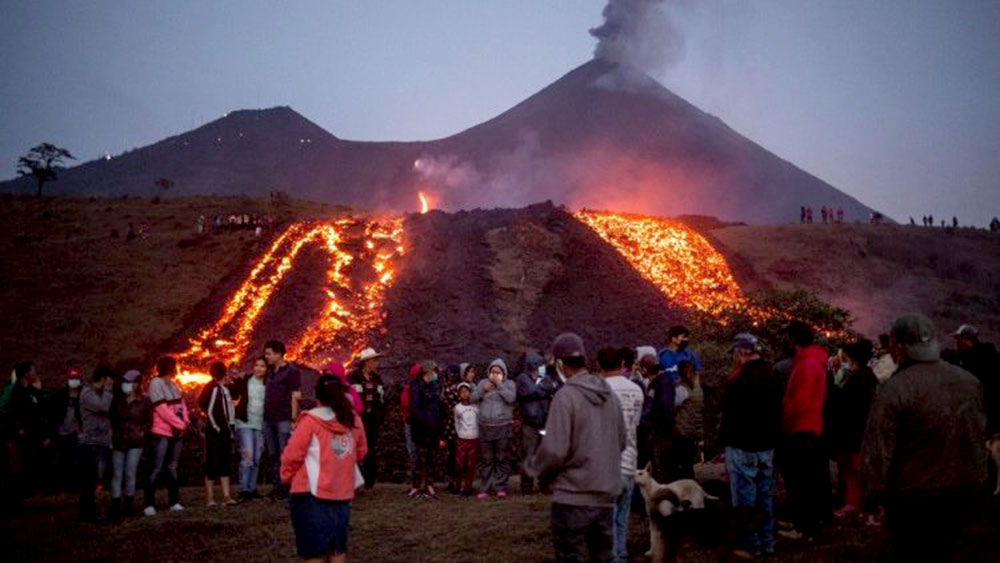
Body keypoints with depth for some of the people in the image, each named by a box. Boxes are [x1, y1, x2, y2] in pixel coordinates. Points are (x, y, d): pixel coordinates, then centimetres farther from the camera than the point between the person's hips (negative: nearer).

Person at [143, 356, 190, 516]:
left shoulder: (173, 385, 15)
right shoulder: (156, 383, -9)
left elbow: (182, 405, 12)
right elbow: (162, 409, -16)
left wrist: (185, 422, -7)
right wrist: (180, 424, -14)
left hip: (177, 432, 7)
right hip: (161, 432, -7)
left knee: (173, 467, 10)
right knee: (157, 469, -8)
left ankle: (174, 502, 15)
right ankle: (149, 504, -5)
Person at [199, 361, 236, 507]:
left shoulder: (224, 389, 14)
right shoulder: (213, 388, -12)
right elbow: (209, 410, -16)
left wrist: (230, 427, 13)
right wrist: (216, 427, -12)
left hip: (225, 431, 9)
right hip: (215, 431, -9)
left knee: (225, 464, 7)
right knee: (212, 464, -3)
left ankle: (226, 496, 9)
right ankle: (210, 497, 3)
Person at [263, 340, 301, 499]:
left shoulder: (291, 371, -5)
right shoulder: (271, 372, 17)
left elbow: (296, 396, -9)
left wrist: (293, 418, -14)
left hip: (284, 420, -7)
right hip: (269, 419, 7)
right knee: (273, 455, 9)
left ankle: (286, 487, -2)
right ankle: (276, 487, 14)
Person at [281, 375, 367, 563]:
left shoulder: (310, 420, -10)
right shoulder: (354, 420, 4)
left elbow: (292, 455, -10)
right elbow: (361, 452, 15)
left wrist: (286, 477, 7)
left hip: (312, 493, -4)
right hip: (343, 493, 5)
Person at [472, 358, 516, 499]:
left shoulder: (509, 384, 5)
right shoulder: (483, 383, 11)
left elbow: (511, 398, -12)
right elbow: (473, 398, 5)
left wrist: (499, 385, -12)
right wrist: (483, 390, -10)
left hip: (503, 428, -2)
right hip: (485, 428, 2)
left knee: (502, 459, 2)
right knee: (486, 460, 4)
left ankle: (500, 487, 9)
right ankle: (484, 489, 8)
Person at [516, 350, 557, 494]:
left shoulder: (546, 379, 12)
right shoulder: (523, 378, 0)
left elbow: (555, 391, -2)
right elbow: (531, 391, -15)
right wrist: (547, 387, -3)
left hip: (545, 424, 4)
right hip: (529, 424, -4)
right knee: (528, 456, -1)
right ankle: (526, 486, 7)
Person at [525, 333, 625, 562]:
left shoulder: (566, 395, -16)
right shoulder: (608, 393, 4)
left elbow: (555, 451, -20)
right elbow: (621, 442, 12)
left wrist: (533, 466, -1)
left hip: (574, 496, -6)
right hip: (606, 493, 6)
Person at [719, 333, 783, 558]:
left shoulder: (739, 378, -18)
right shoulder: (773, 376, 10)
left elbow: (730, 414, -17)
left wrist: (724, 440, -6)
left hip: (742, 446, -8)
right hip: (767, 445, 8)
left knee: (744, 497, -1)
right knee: (765, 496, 13)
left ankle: (749, 545, 1)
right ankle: (766, 543, 19)